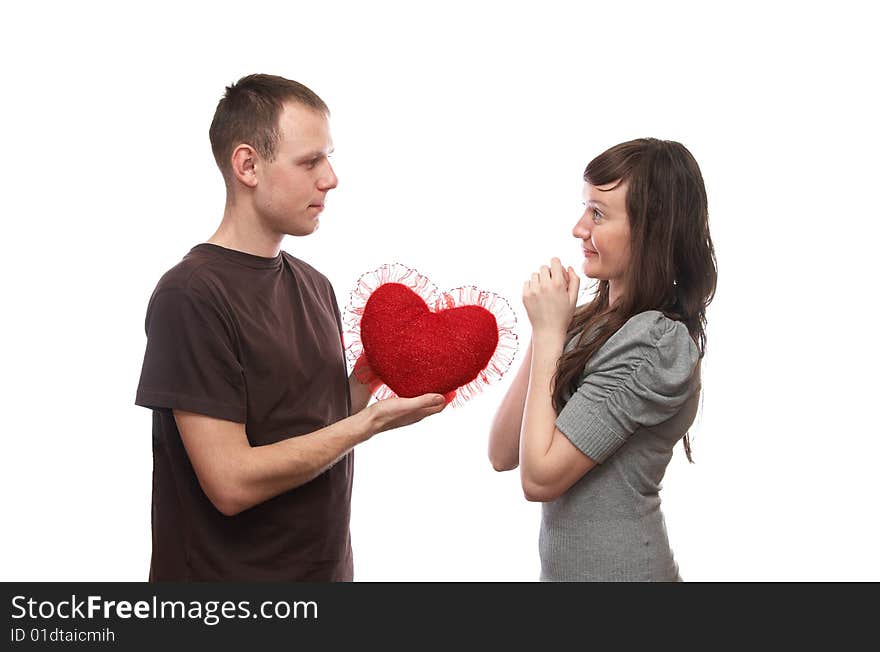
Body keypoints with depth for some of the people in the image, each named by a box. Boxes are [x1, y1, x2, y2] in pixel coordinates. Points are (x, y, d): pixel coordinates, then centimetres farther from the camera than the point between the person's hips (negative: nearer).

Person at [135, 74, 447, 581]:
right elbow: (232, 482, -23)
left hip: (326, 566, 8)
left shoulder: (313, 285, 6)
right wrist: (371, 421, -18)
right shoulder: (192, 295, -19)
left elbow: (317, 429, 8)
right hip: (230, 570, -7)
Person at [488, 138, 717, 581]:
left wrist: (550, 333, -16)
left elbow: (539, 477, -21)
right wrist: (547, 331, -10)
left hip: (613, 568, -7)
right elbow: (503, 454, -2)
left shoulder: (654, 342, -20)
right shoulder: (597, 322, 3)